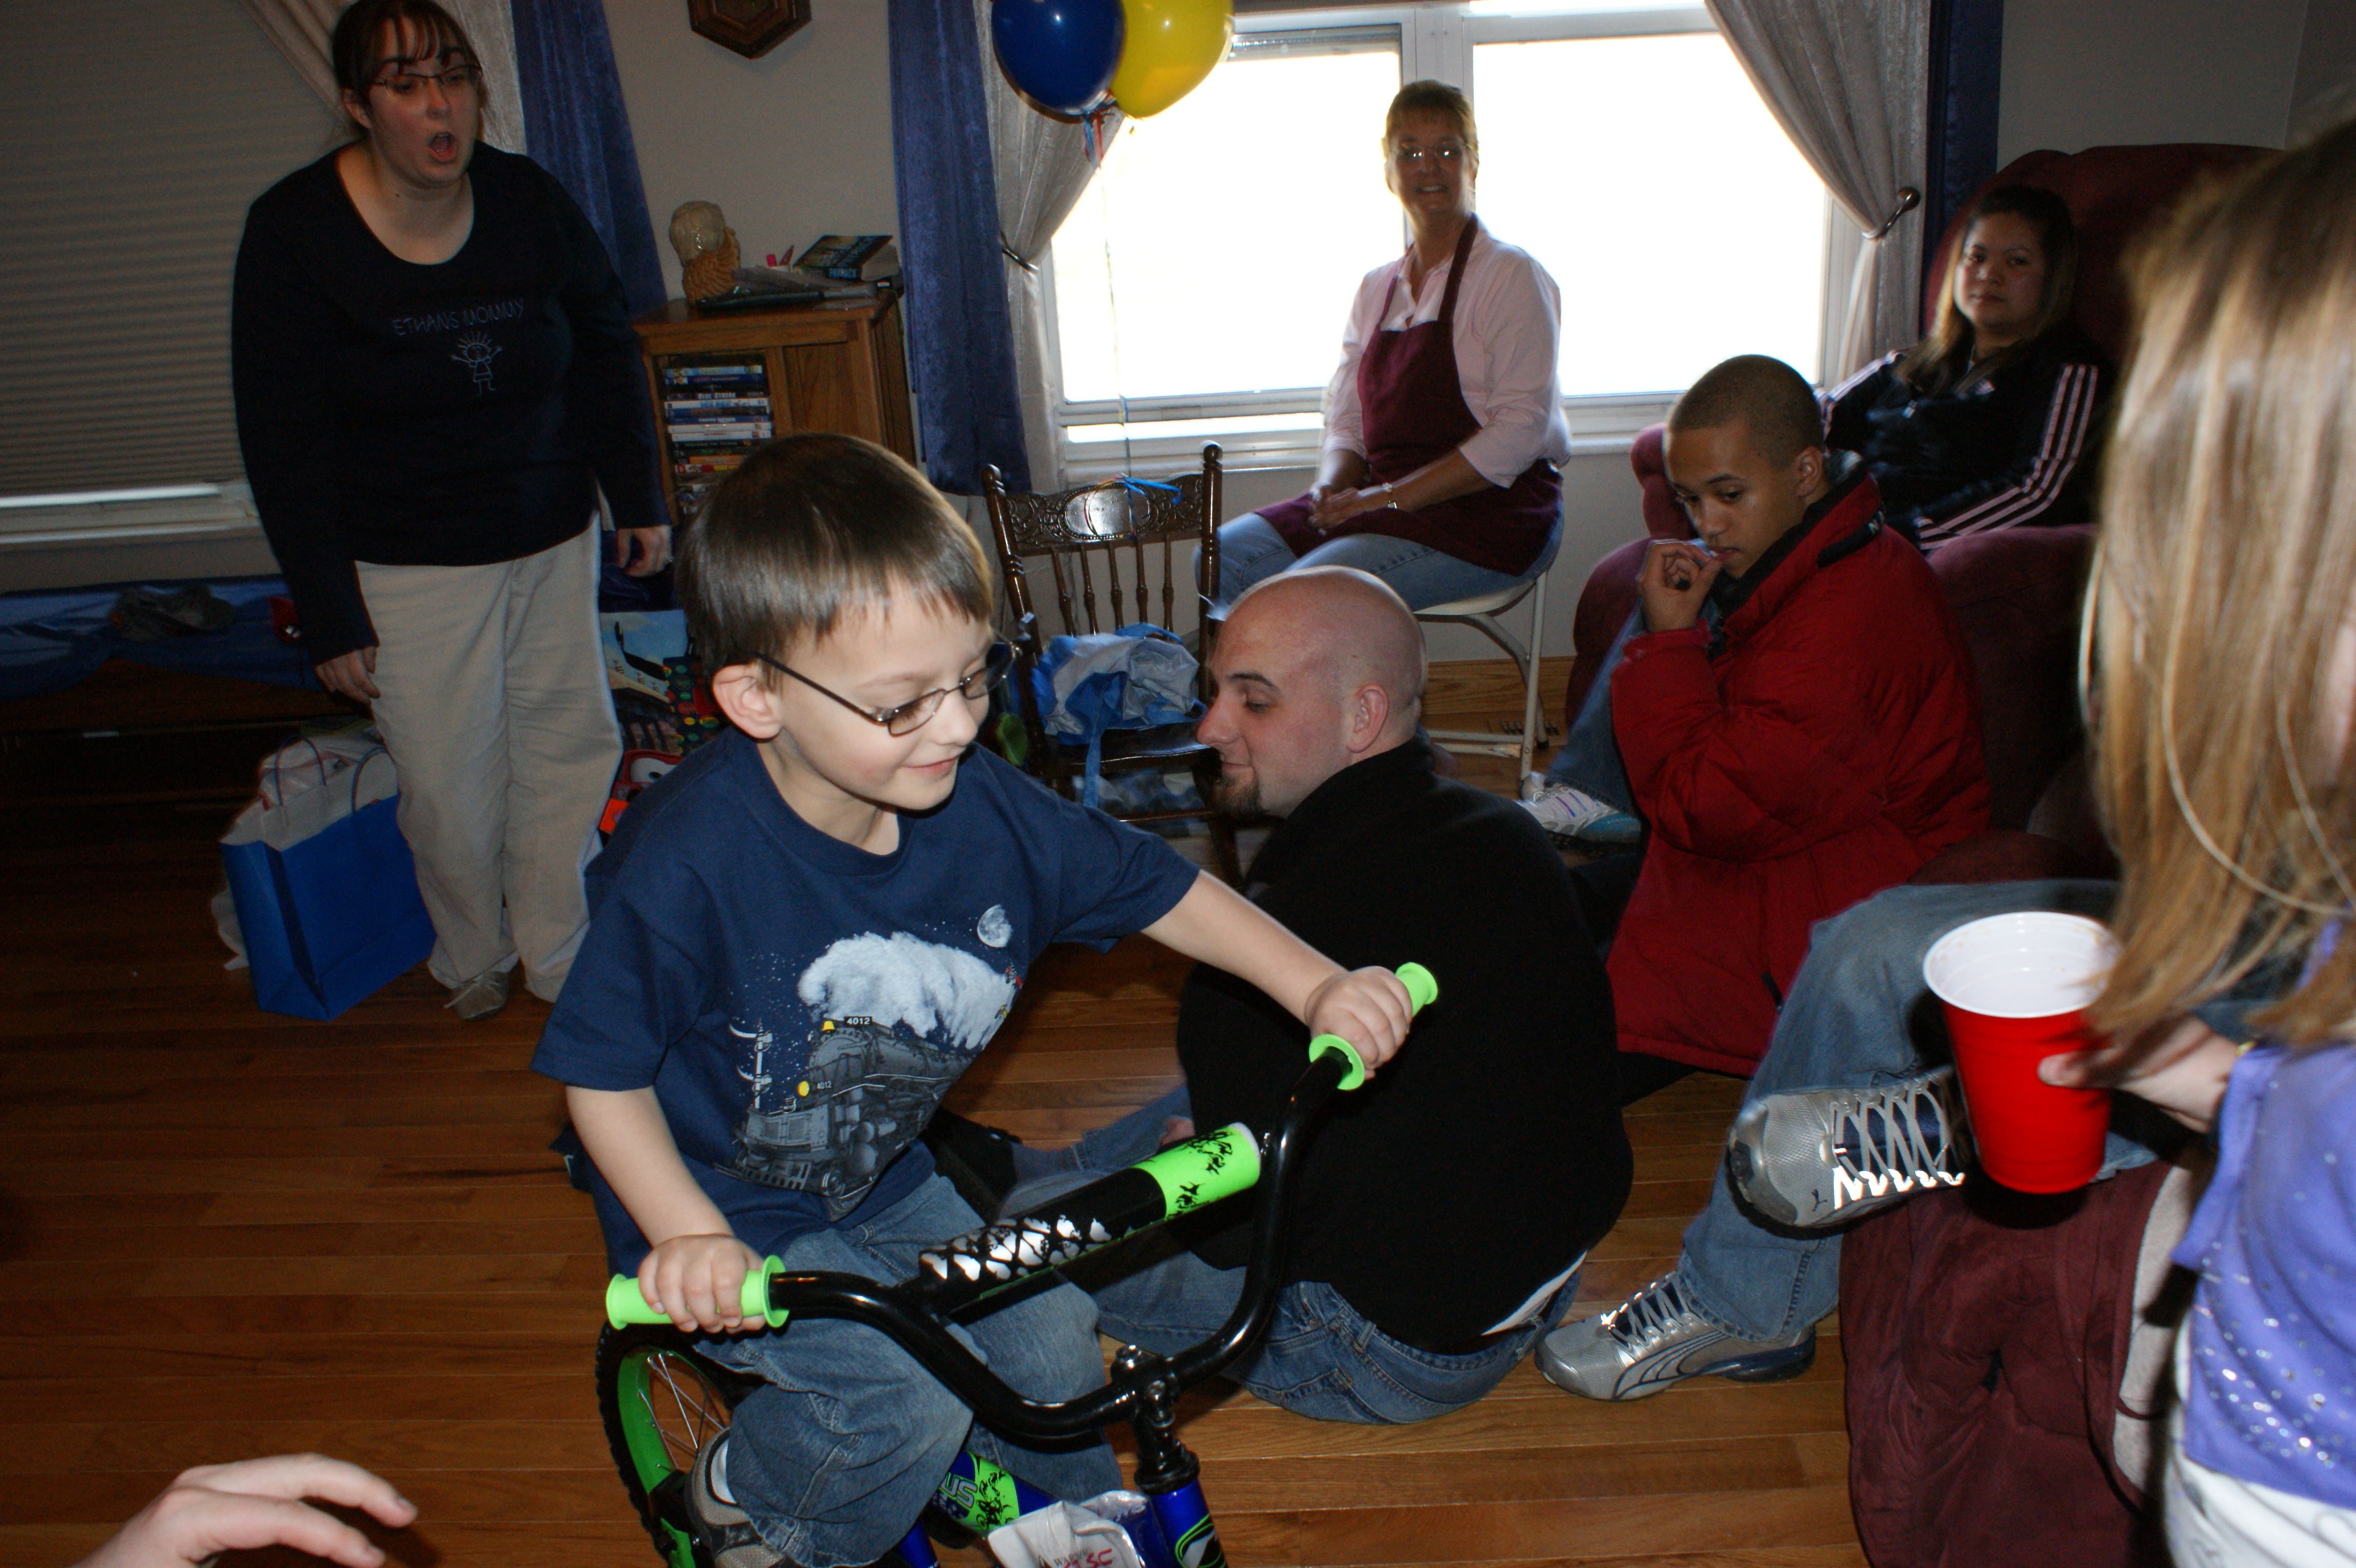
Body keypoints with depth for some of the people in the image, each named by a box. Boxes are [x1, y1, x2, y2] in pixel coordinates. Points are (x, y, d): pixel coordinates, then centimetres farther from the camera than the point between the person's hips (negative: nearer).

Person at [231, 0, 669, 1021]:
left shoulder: (529, 200, -4)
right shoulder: (294, 232, -12)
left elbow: (606, 350, 10)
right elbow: (281, 442, -10)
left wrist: (638, 499, 8)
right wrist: (330, 617, -12)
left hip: (554, 535, 3)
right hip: (408, 563, -3)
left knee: (568, 738, 10)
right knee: (450, 782, 3)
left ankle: (559, 954, 28)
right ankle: (474, 959, 29)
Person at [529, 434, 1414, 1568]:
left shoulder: (985, 808, -16)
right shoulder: (690, 862, -31)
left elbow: (1157, 889, -4)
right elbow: (599, 1071, -18)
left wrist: (1316, 987, -13)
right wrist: (690, 1239, -29)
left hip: (884, 1188, 5)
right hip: (727, 1228, -5)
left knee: (1052, 1346, 4)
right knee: (911, 1392, -22)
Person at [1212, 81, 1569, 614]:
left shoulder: (1512, 276, -4)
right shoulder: (1376, 289, 16)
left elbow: (1521, 429, -14)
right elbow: (1346, 420, 16)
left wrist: (1391, 497, -19)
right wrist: (1333, 485, -9)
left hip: (1491, 512, -6)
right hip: (1383, 500, 6)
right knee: (1223, 558, -12)